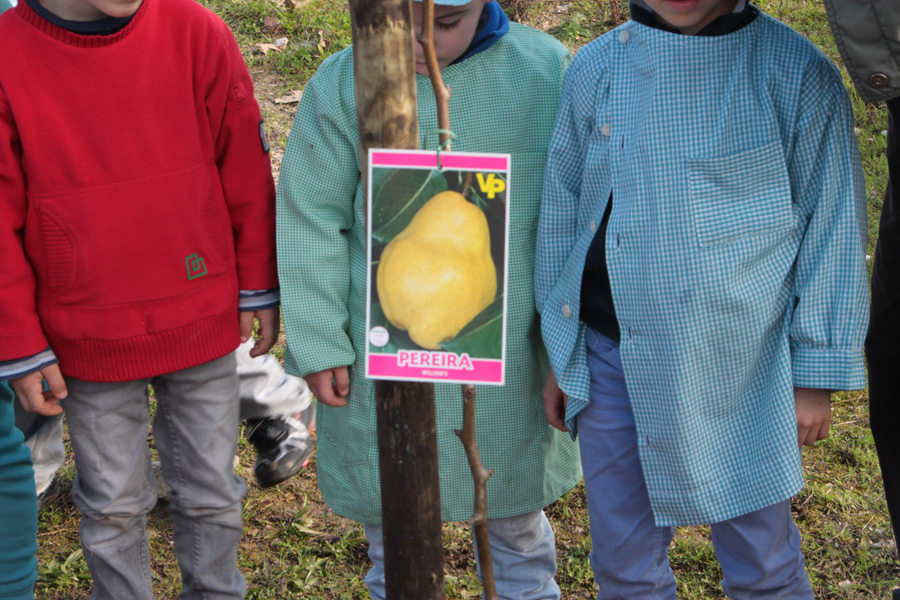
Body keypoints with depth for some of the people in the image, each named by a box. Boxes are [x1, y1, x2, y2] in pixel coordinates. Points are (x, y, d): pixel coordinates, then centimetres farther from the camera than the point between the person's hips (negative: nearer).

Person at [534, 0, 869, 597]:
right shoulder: (594, 71, 2)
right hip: (609, 361, 3)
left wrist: (817, 374, -1)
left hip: (737, 369, -3)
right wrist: (558, 353, 14)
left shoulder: (799, 76, -7)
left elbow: (832, 230, -2)